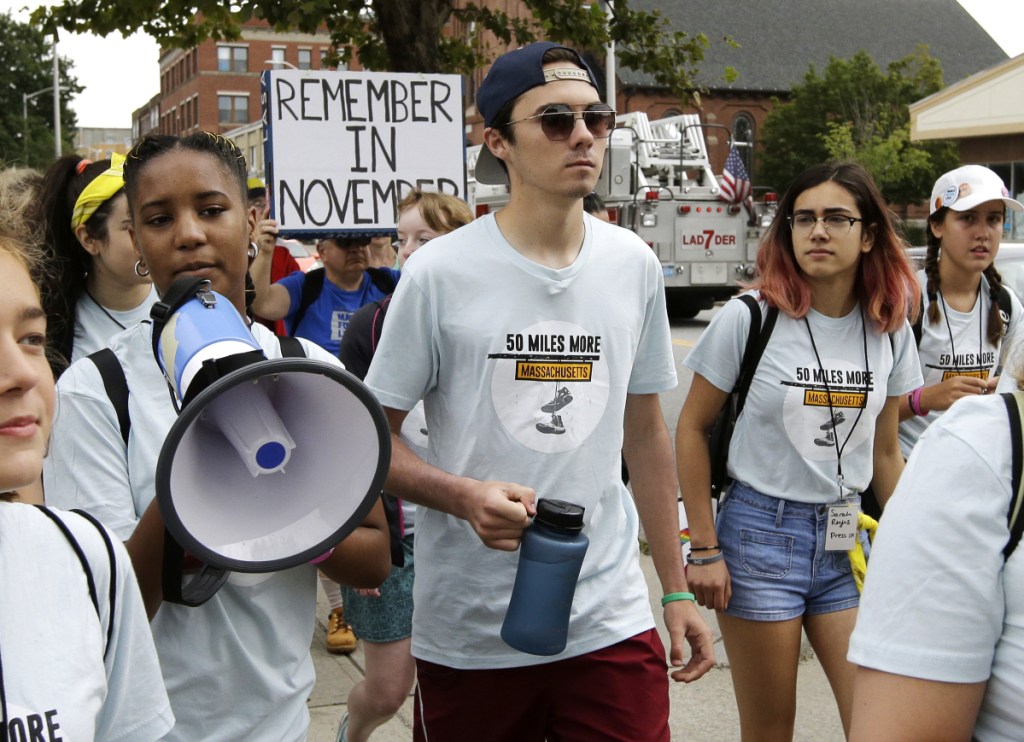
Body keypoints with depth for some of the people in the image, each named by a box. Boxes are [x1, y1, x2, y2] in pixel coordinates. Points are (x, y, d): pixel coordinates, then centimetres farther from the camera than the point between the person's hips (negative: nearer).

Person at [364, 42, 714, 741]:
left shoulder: (635, 265, 4)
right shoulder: (440, 272, -8)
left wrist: (677, 589, 12)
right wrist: (464, 496, -22)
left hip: (611, 621, 3)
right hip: (467, 631, -2)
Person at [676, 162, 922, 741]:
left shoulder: (890, 330, 2)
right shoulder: (749, 318, -10)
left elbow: (885, 454, 12)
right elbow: (693, 429, -4)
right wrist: (704, 548, -7)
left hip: (847, 542, 4)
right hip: (762, 534, -3)